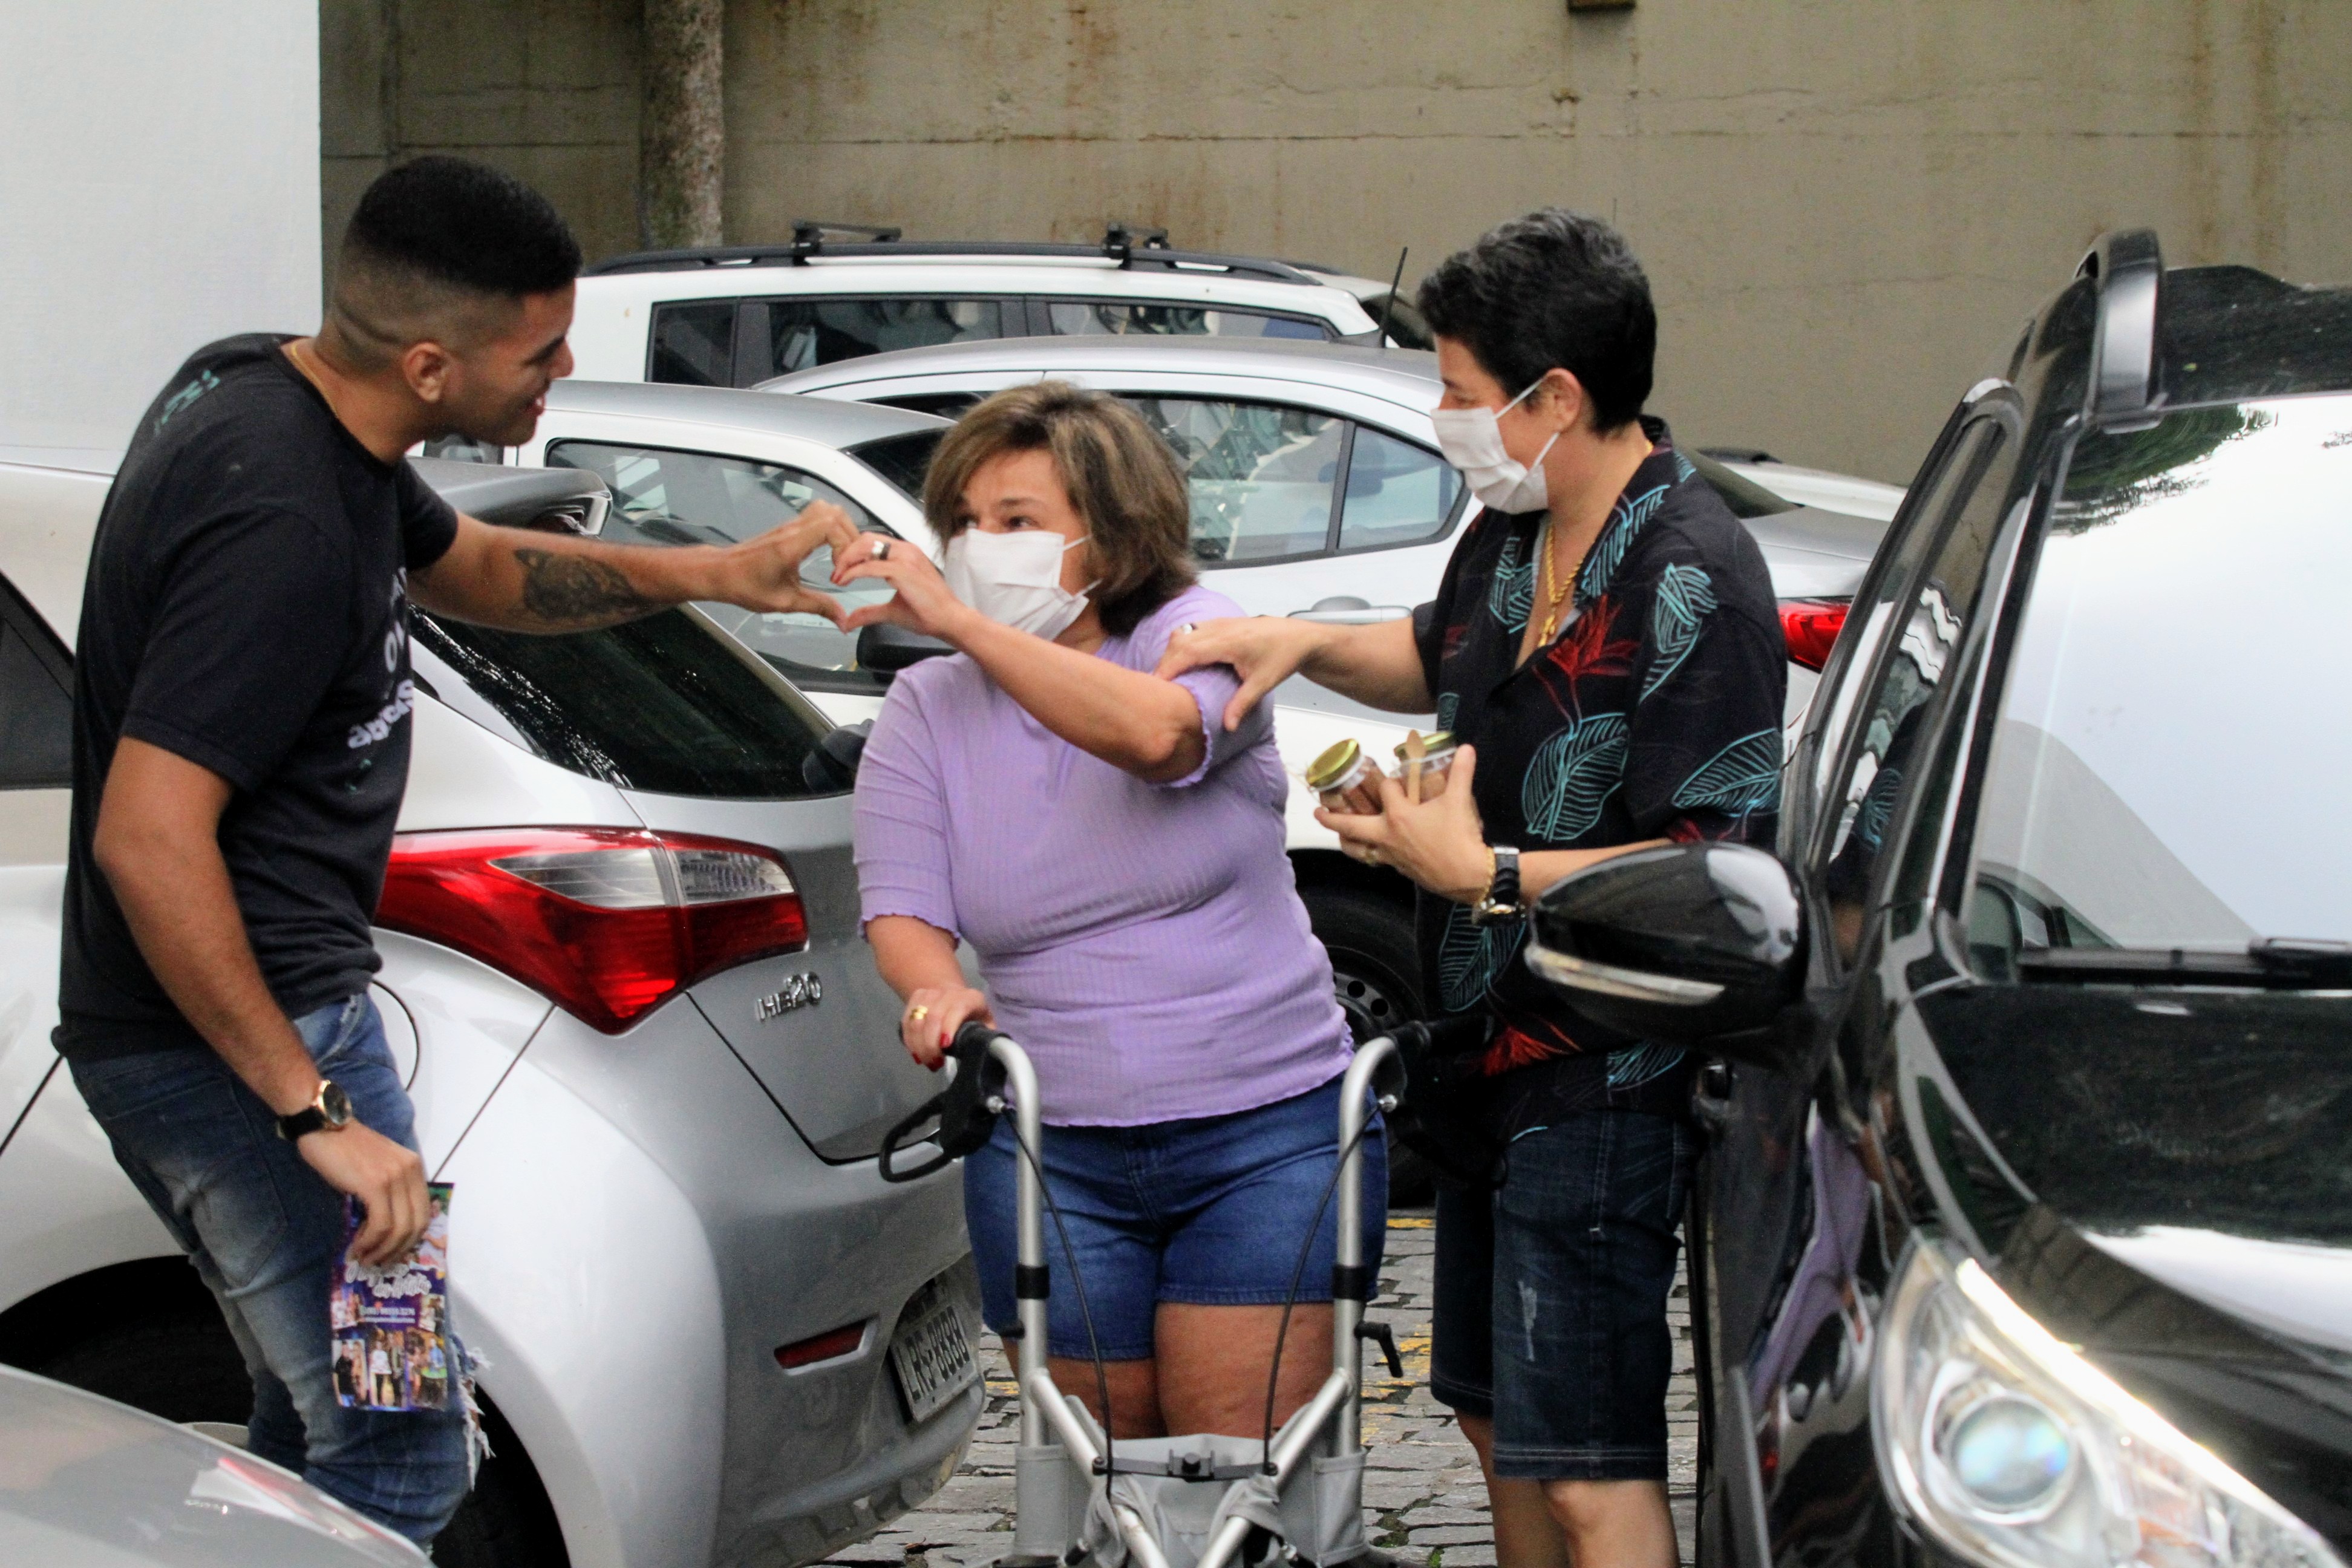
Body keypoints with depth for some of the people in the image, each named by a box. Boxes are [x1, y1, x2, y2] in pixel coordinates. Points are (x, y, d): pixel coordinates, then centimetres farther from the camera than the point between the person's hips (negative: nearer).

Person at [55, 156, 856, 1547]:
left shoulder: (257, 389, 7)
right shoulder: (281, 523, -26)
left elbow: (473, 566, 26)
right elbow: (145, 837, -30)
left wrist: (713, 576, 15)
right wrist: (315, 1113, -28)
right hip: (232, 1040, -11)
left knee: (323, 1429, 20)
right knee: (396, 1461, -9)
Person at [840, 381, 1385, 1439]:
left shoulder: (1191, 635, -3)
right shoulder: (926, 713, 6)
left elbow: (1156, 733, -27)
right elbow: (901, 907, -4)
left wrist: (957, 621, -27)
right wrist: (936, 990, -27)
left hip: (1265, 1130, -3)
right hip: (1051, 1152, 3)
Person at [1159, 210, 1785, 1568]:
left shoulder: (1694, 582, -22)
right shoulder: (1515, 528, 6)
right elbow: (1443, 659, 29)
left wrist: (1483, 873, -22)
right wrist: (1309, 644, 10)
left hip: (1607, 1083, -10)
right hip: (1490, 1050, 10)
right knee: (1502, 1419, 20)